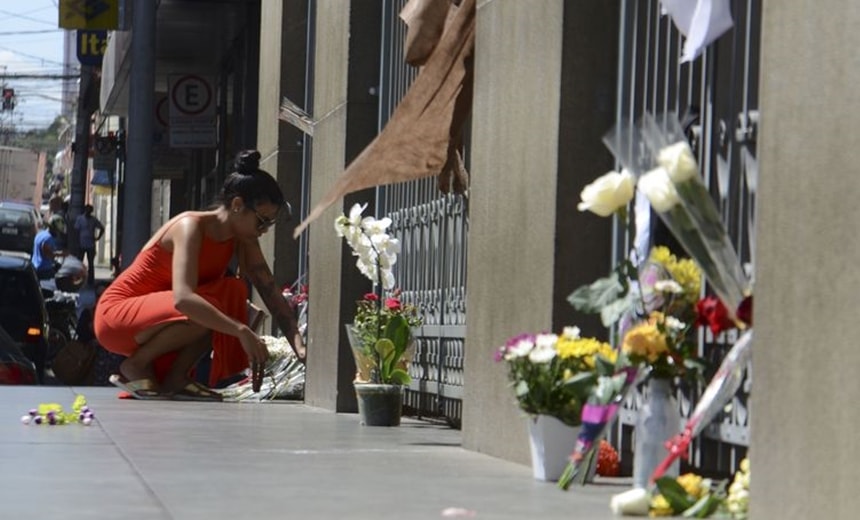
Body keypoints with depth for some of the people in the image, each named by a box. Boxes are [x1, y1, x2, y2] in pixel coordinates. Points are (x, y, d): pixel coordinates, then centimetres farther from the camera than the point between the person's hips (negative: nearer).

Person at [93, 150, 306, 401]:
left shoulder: (243, 240, -1)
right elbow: (183, 298, -38)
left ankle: (174, 378, -9)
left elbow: (271, 293, -4)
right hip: (116, 314, -8)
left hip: (157, 318, 8)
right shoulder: (191, 227, -24)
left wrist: (298, 344, -18)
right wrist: (241, 331, -43)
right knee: (201, 314, -32)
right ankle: (136, 366, -10)